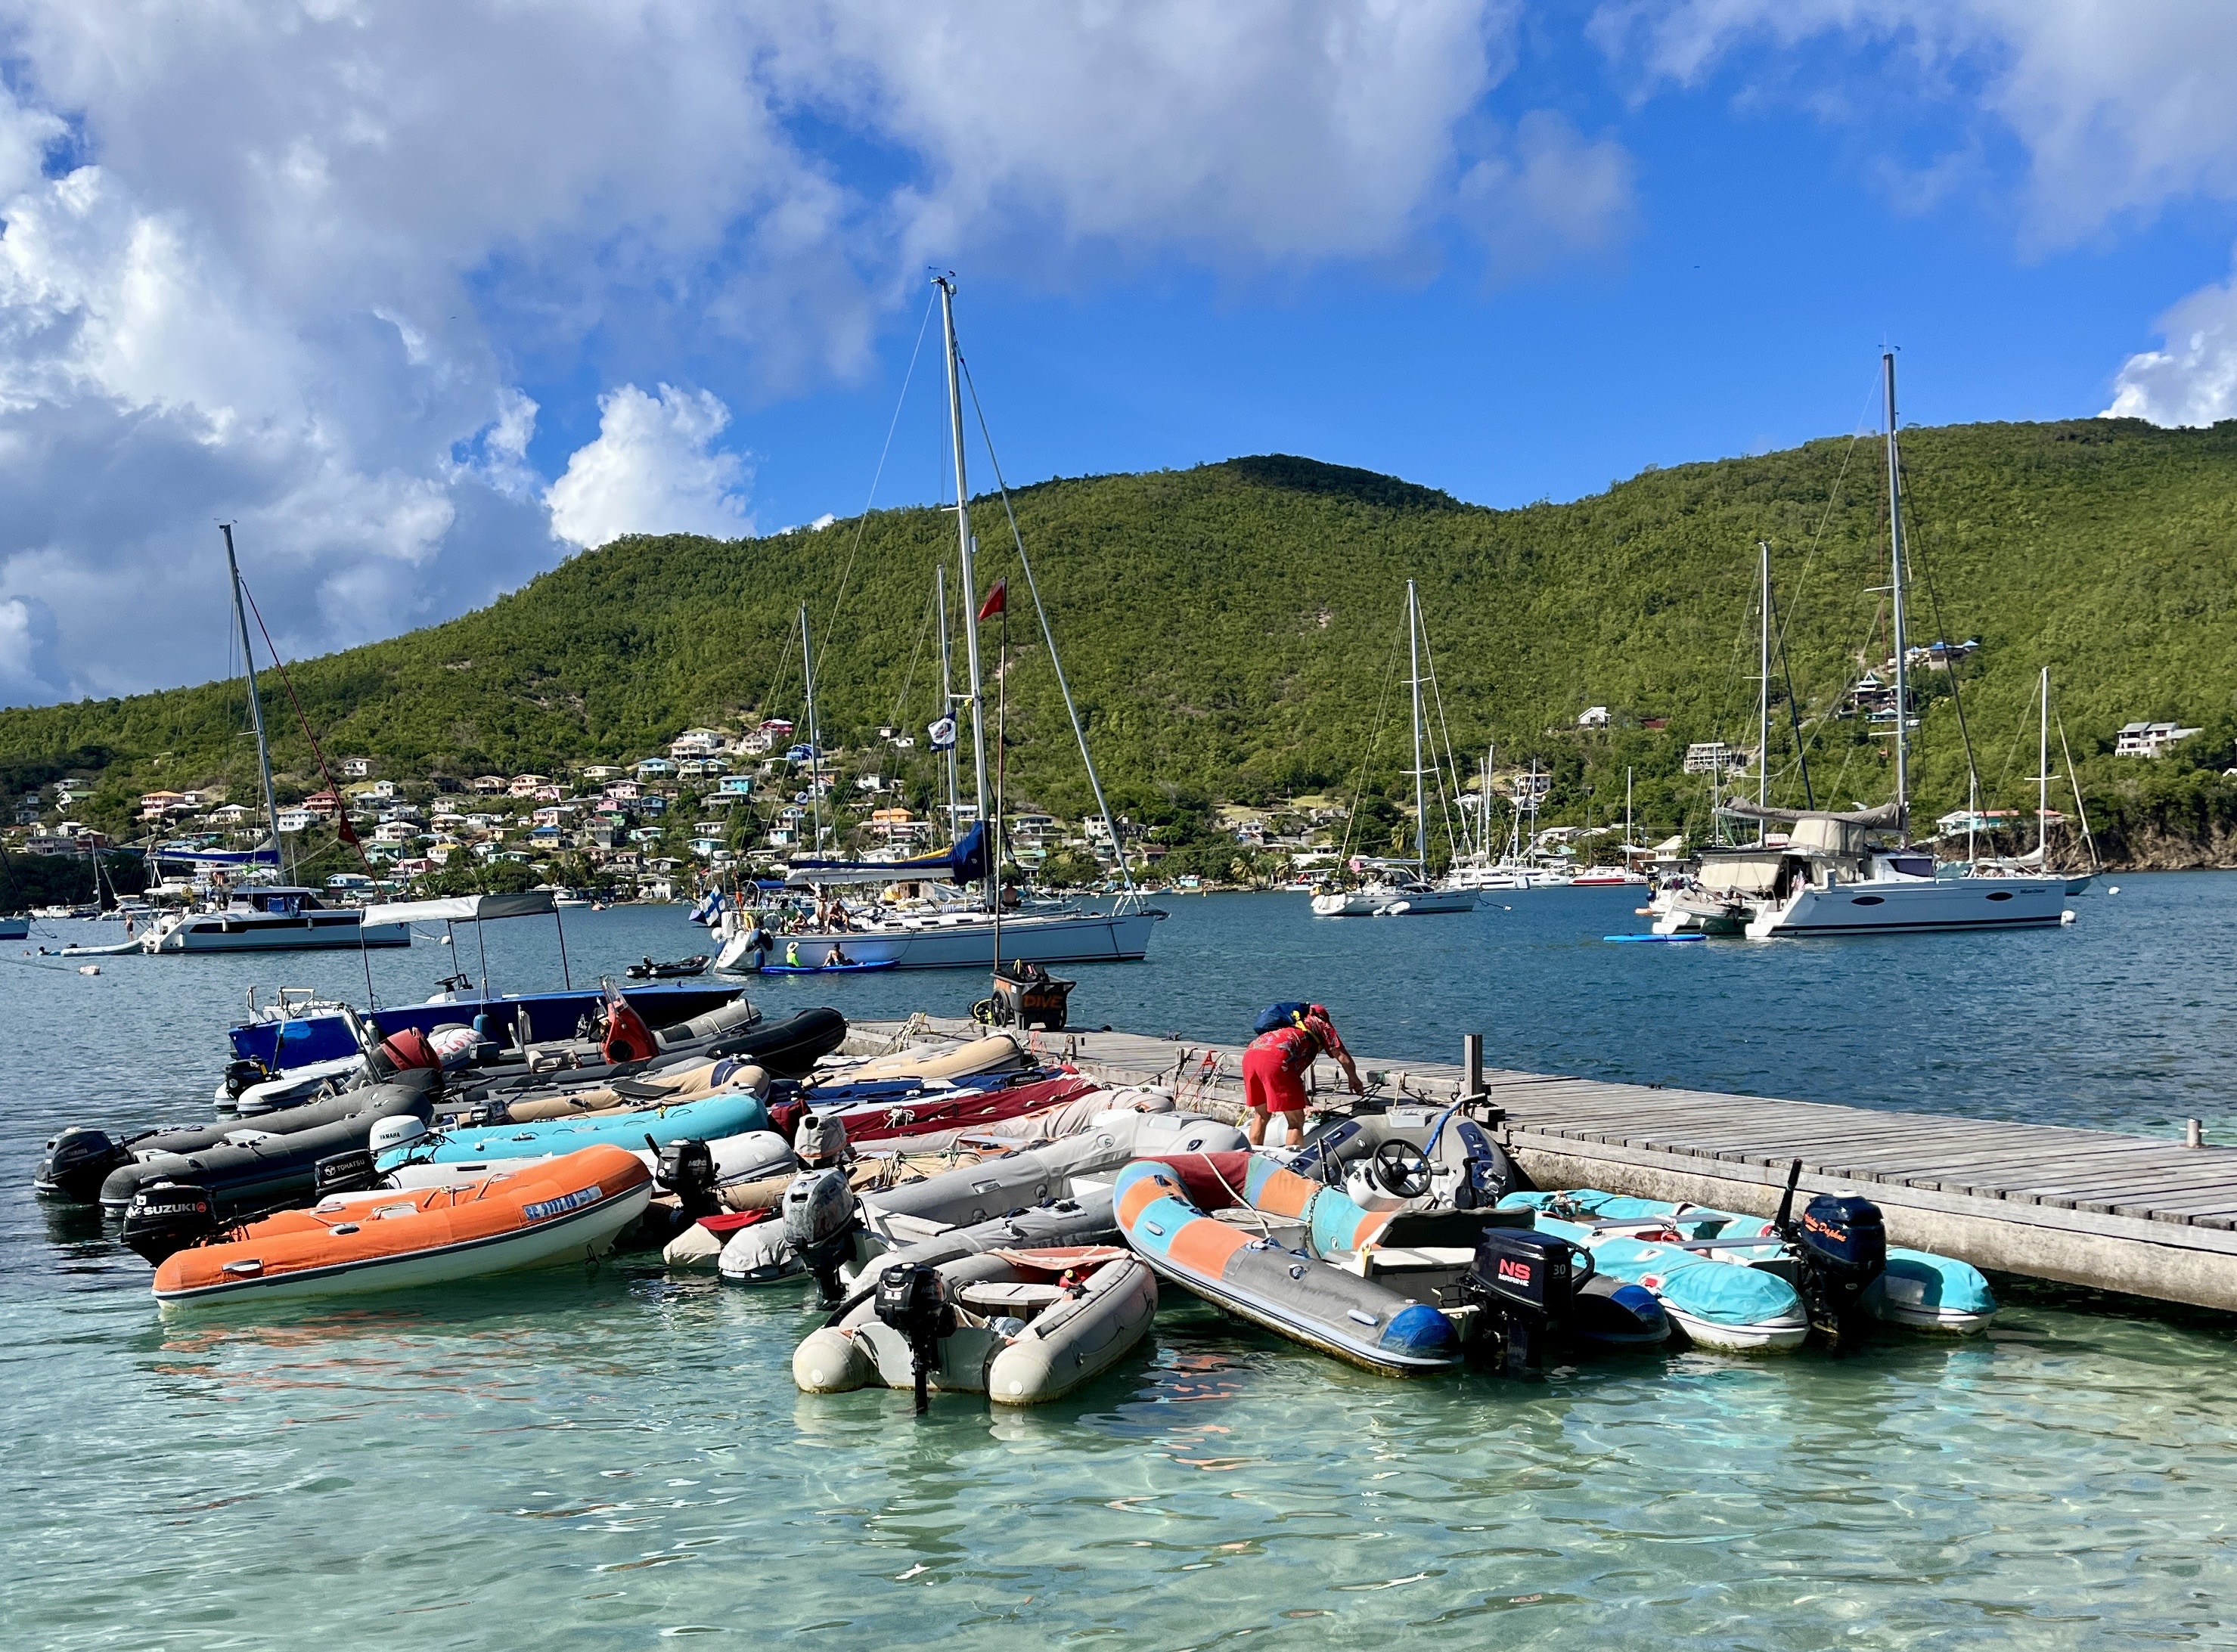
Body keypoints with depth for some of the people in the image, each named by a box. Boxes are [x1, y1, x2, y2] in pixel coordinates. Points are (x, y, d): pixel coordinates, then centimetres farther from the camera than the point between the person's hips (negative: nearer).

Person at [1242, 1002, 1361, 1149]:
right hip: (1276, 1059, -7)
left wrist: (1306, 1104, 54)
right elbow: (1343, 1057, 18)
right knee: (1296, 1120, 3)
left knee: (1261, 1116, 23)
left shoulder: (1291, 1024, 41)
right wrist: (1354, 1081, 37)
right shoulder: (1321, 1023, 24)